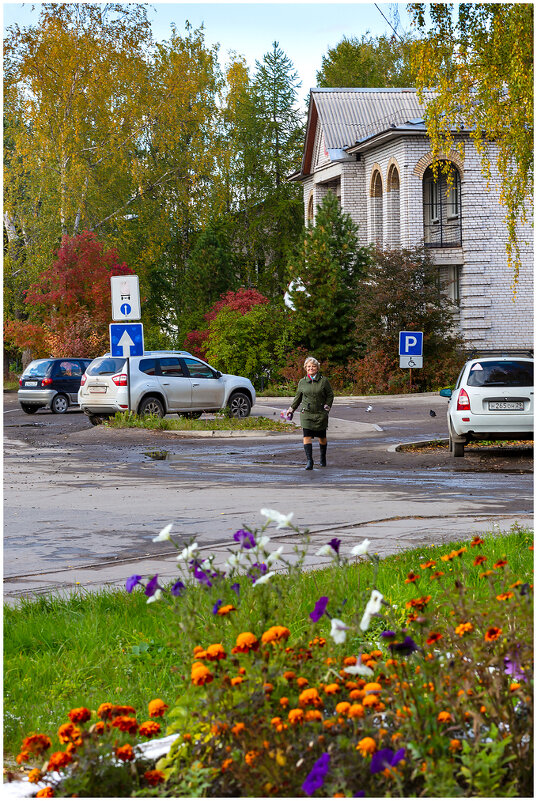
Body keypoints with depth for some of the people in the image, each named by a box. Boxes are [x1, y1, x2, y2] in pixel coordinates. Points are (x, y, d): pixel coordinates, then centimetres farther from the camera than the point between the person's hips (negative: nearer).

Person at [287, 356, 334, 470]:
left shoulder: (324, 380, 1)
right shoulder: (302, 382, 7)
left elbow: (330, 395, 7)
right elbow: (298, 397, 18)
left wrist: (327, 406, -4)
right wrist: (291, 409, 18)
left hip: (321, 414, -1)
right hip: (306, 413, 1)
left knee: (322, 437, 9)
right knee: (307, 436, -13)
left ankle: (323, 459, 30)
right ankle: (309, 461, -15)